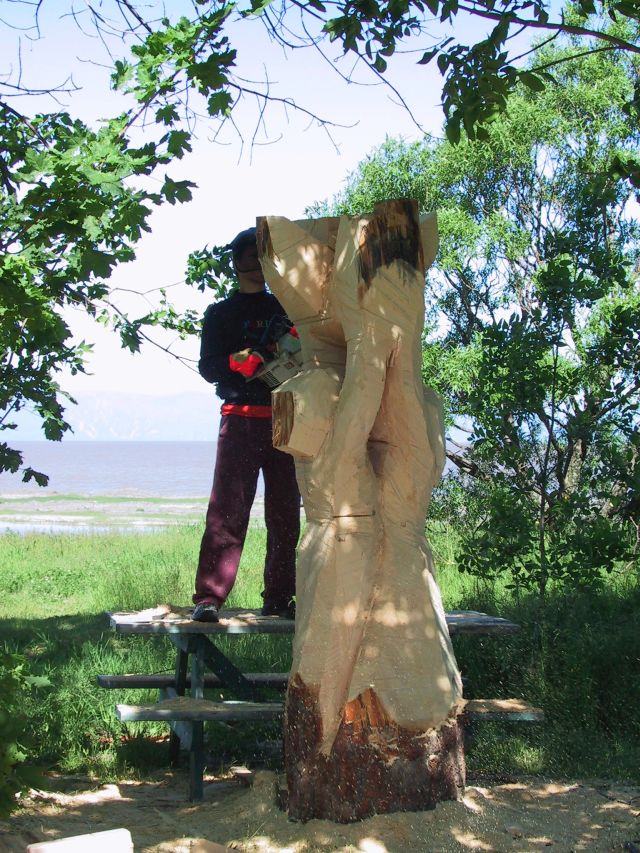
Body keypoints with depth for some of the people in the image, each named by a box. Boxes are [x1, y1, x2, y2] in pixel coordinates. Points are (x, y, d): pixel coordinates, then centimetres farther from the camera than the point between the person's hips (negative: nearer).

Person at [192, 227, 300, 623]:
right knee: (227, 509, -13)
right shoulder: (220, 314, 13)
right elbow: (208, 366, 2)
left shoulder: (286, 308, 21)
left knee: (286, 513, 3)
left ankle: (279, 597, 8)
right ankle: (209, 597, -15)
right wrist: (237, 362, -19)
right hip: (242, 418, -4)